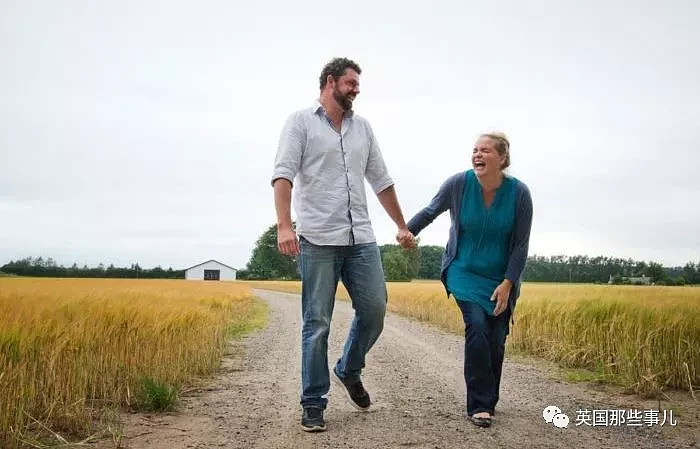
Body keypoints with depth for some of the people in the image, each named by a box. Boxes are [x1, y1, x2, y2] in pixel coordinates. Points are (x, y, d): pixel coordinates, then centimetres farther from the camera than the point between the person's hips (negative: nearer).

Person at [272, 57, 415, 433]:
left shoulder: (363, 127, 18)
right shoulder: (301, 122, 2)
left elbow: (381, 181, 21)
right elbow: (283, 174, -9)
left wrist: (403, 227, 21)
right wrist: (284, 225, -23)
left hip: (361, 238, 5)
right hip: (318, 240, -5)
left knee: (374, 309, 2)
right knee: (316, 324, -1)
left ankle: (349, 371, 28)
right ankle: (313, 404, 10)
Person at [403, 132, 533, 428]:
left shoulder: (519, 193, -13)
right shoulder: (459, 184, -14)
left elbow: (521, 245, -8)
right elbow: (431, 211, 5)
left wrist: (507, 284, -12)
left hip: (501, 278, 1)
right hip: (465, 272, -1)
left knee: (496, 340, 1)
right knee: (477, 326, -20)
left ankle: (488, 401, 23)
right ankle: (479, 406, -12)